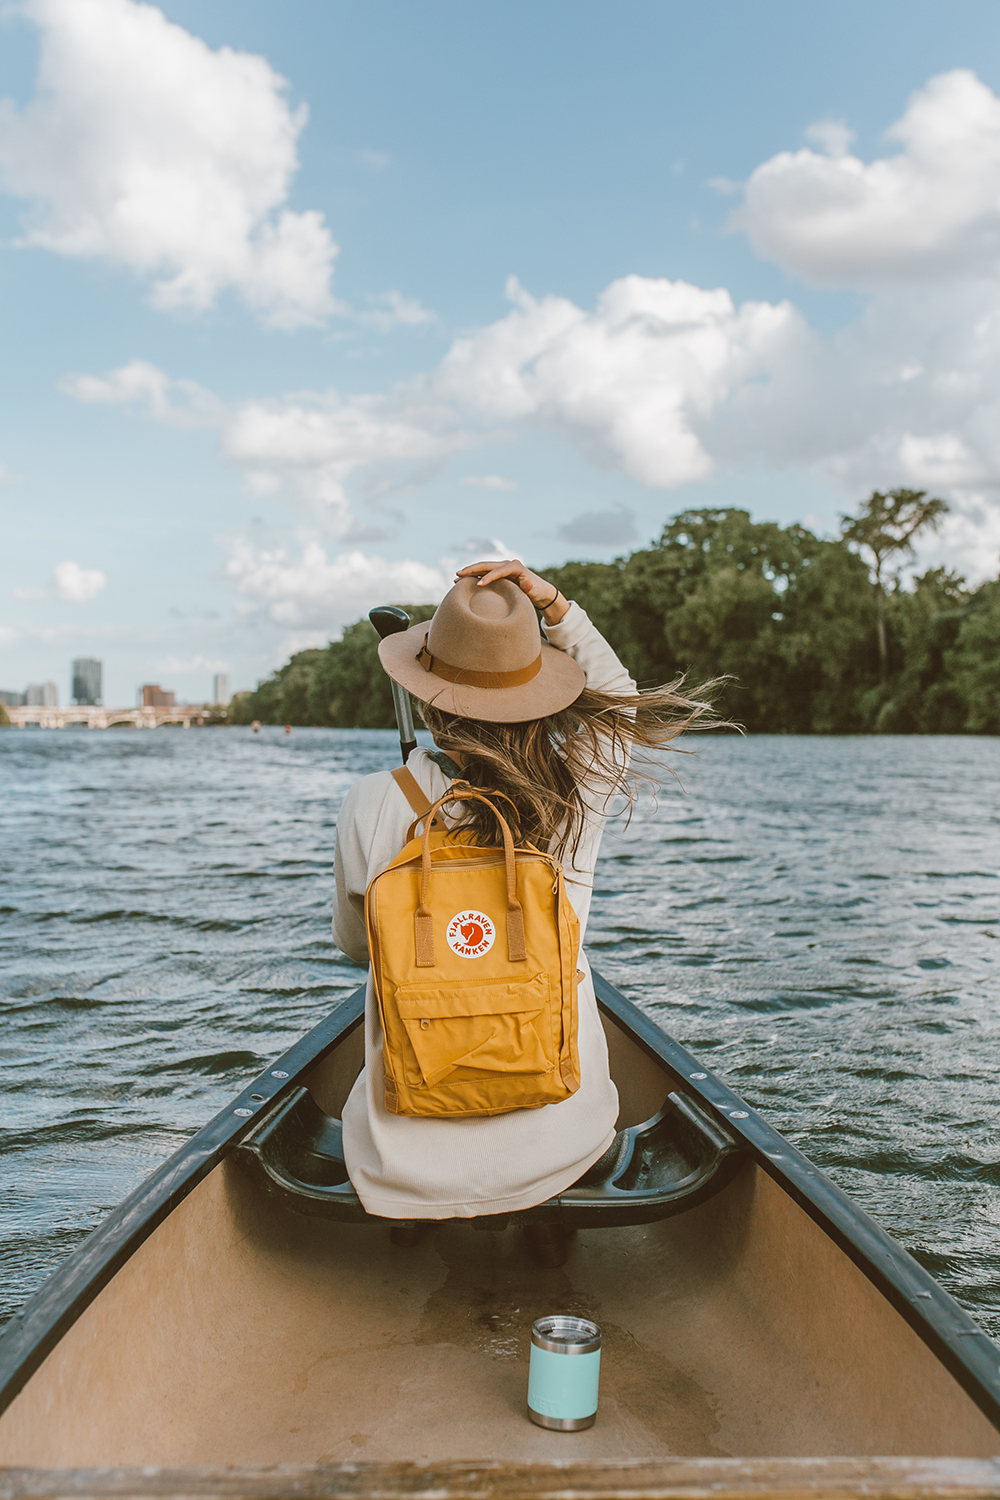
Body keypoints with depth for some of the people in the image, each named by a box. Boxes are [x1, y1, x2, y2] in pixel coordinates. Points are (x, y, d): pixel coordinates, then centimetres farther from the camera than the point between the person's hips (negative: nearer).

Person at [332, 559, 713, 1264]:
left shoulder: (373, 803, -13)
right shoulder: (580, 786, -11)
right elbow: (620, 698, 14)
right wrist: (558, 607, 4)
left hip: (412, 1145, 0)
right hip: (556, 1124, 0)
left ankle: (410, 1212, 31)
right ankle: (549, 1218, 28)